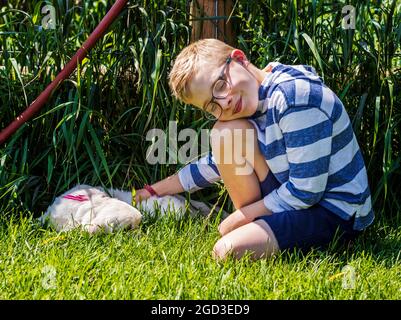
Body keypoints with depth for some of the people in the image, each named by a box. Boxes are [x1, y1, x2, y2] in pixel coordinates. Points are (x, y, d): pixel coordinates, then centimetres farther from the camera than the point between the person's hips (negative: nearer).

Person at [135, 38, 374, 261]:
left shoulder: (295, 95, -24)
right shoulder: (249, 106, 3)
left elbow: (307, 192, -24)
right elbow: (216, 164, 20)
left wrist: (242, 216, -12)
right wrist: (154, 191, 19)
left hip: (337, 214, -8)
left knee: (228, 250, -27)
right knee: (226, 132, -4)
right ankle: (255, 224, 2)